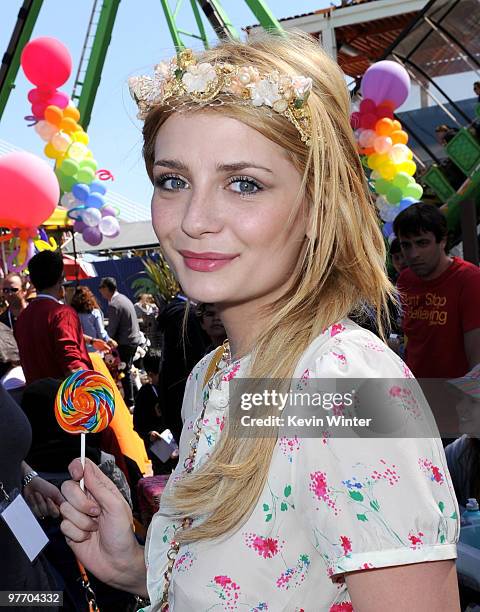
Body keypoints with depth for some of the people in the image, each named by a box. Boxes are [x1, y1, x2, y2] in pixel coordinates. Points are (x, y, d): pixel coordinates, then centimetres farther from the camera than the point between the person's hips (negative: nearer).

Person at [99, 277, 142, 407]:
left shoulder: (114, 305, -20)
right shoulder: (123, 298, 10)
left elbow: (112, 329, -17)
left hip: (125, 342, -9)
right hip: (134, 339, 9)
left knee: (125, 372, 0)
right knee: (127, 370, 17)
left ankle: (129, 401, 6)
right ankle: (130, 399, 25)